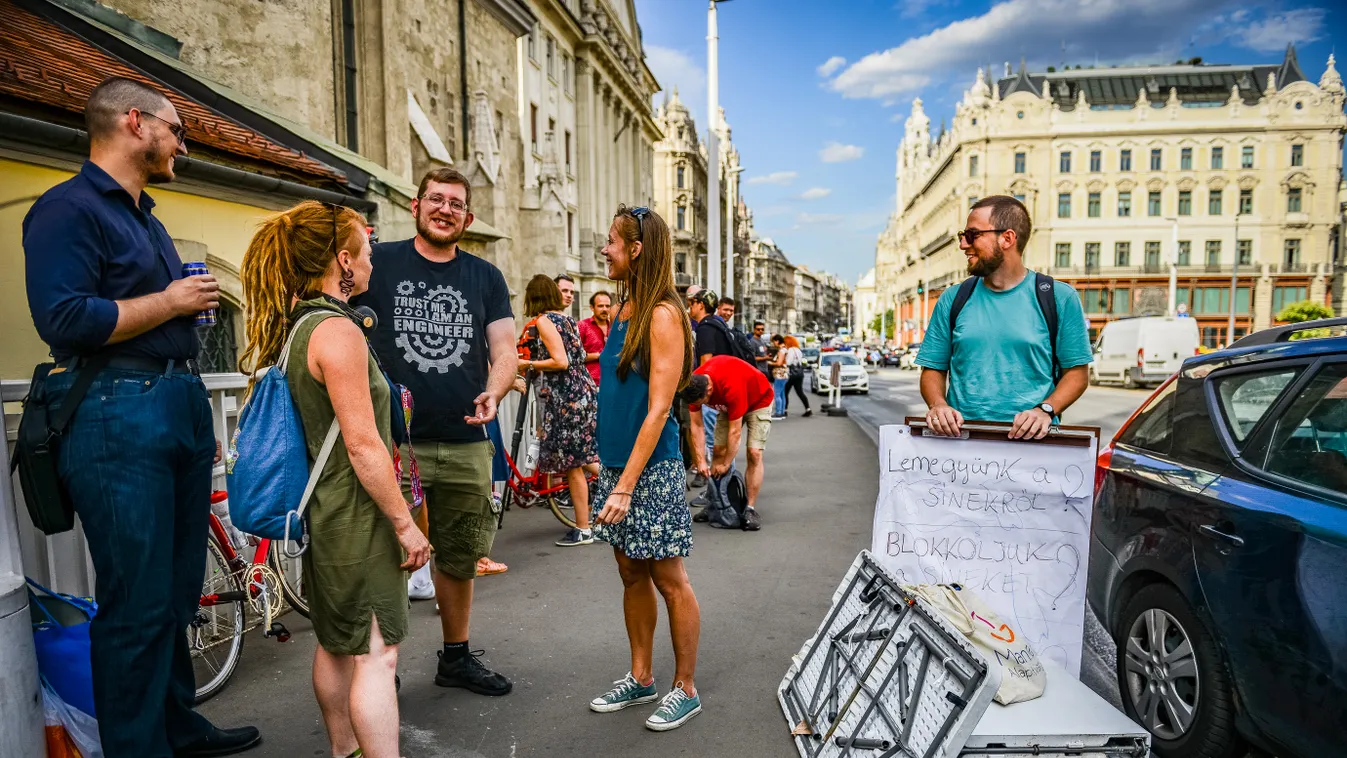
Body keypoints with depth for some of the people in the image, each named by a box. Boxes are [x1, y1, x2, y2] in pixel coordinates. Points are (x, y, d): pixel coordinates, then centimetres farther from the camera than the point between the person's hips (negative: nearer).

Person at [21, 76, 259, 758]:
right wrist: (171, 300, -10)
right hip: (115, 420, -9)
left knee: (178, 589, 15)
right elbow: (63, 319, -20)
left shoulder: (146, 217, 22)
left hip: (177, 412, 9)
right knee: (138, 602, -3)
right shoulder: (68, 208, -7)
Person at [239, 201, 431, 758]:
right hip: (357, 517, -10)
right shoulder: (337, 331, -20)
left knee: (335, 643, 21)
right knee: (376, 652, -2)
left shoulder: (294, 328, 9)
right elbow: (363, 446, -23)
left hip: (324, 512, 10)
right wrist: (405, 524, -17)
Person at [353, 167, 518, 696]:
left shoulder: (485, 277, 10)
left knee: (459, 559, 15)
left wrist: (493, 393, -15)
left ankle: (456, 658, 32)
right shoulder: (378, 262, 3)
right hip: (392, 440, -3)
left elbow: (505, 349, 4)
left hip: (467, 444, 3)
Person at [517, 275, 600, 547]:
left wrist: (528, 364, -7)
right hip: (582, 391, 9)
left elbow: (560, 362, -18)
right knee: (583, 461, 16)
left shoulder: (543, 321, -10)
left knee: (572, 465, -1)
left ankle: (583, 530, 6)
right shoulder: (566, 318, 14)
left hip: (564, 398, -9)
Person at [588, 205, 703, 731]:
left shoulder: (662, 314, -15)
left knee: (669, 579, 5)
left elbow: (658, 410, -18)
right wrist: (608, 463, 12)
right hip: (617, 461, 8)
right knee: (632, 574, 16)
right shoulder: (624, 308, 9)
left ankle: (686, 689, 22)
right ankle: (641, 679, 32)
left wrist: (626, 485, -20)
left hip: (651, 469, -8)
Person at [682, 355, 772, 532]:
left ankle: (751, 509, -12)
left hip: (759, 400, -6)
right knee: (717, 450, 0)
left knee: (754, 453, -18)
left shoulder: (731, 386, -43)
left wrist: (726, 465, -23)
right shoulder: (694, 384, -25)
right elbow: (697, 425, -18)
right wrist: (701, 461, -21)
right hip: (729, 403, 6)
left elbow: (735, 432, -33)